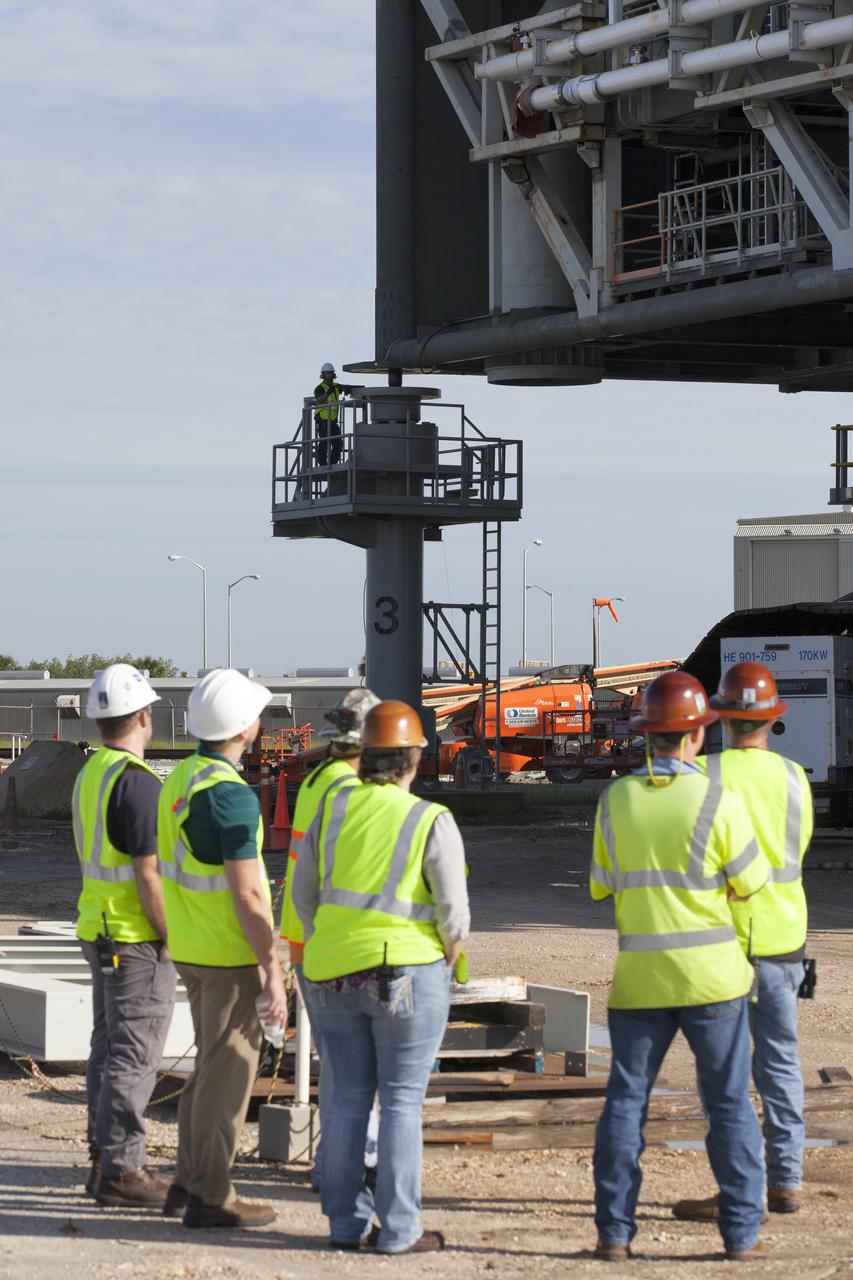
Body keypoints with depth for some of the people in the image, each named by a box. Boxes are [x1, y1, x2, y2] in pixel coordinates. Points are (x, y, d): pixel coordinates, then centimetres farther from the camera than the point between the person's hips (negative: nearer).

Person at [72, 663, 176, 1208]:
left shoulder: (91, 773, 11)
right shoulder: (137, 782, -18)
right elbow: (148, 873, -21)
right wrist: (173, 938, -14)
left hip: (101, 931, 10)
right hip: (137, 938, -10)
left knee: (110, 1050, 14)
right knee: (134, 1055, -6)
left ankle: (106, 1162, 19)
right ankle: (120, 1169, -6)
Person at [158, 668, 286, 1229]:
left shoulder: (181, 779, 8)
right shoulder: (233, 796, -22)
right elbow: (247, 896, -23)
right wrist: (273, 971, -18)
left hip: (192, 949, 9)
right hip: (231, 956, -9)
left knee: (215, 1062, 19)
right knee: (228, 1072, -1)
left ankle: (190, 1183, 24)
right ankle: (211, 1197, 5)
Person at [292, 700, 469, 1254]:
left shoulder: (335, 808, 3)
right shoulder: (432, 822, -9)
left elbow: (305, 891, 9)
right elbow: (453, 910, -11)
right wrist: (449, 958, 7)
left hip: (333, 975, 4)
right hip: (406, 974, -4)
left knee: (350, 1097, 11)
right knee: (403, 1100, 1)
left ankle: (345, 1222, 13)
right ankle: (399, 1229, 2)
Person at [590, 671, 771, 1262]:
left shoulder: (615, 800, -1)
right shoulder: (720, 802, -11)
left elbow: (602, 886, 9)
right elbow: (752, 882, -1)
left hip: (639, 976, 2)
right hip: (711, 972, -2)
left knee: (626, 1099, 9)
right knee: (729, 1102, 5)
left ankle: (615, 1230, 6)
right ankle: (742, 1232, 6)